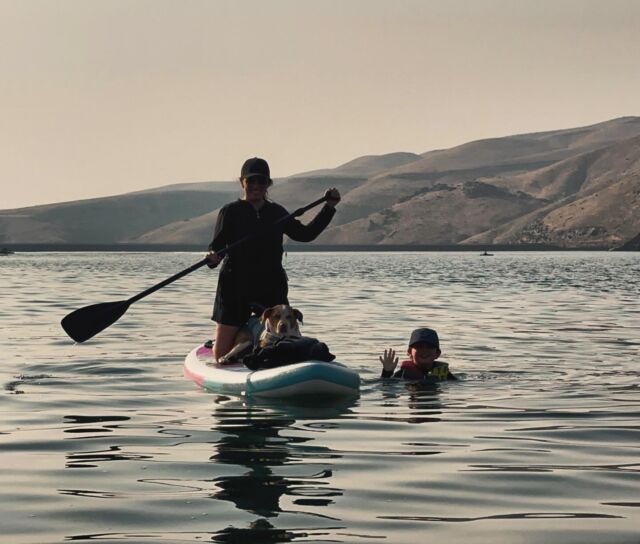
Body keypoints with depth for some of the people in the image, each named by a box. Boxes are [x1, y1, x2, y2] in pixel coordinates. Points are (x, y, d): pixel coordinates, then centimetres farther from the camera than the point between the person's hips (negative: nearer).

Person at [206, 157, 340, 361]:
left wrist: (329, 207, 12)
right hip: (236, 285, -4)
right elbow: (216, 246, -6)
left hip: (272, 287, 4)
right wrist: (212, 258, -29)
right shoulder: (230, 212, -1)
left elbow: (305, 234, 17)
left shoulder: (276, 212, 12)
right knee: (222, 352, -4)